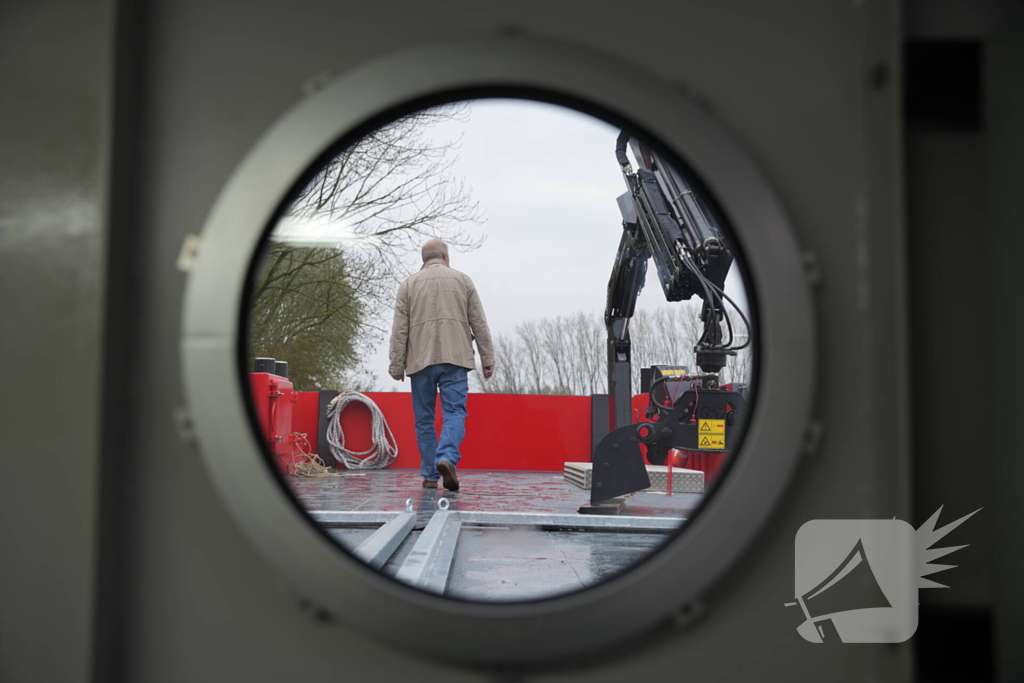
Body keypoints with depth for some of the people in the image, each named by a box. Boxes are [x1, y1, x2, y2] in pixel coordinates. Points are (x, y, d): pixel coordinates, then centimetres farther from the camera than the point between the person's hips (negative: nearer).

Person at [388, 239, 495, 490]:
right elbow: (479, 324, 8)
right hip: (455, 358, -1)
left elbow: (400, 330, 5)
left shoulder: (409, 283, 12)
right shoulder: (462, 280, 12)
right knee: (454, 412, -3)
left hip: (420, 360, 1)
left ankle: (430, 475, 8)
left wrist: (397, 366, 6)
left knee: (424, 419, 7)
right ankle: (447, 458, -26)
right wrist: (488, 360, 10)